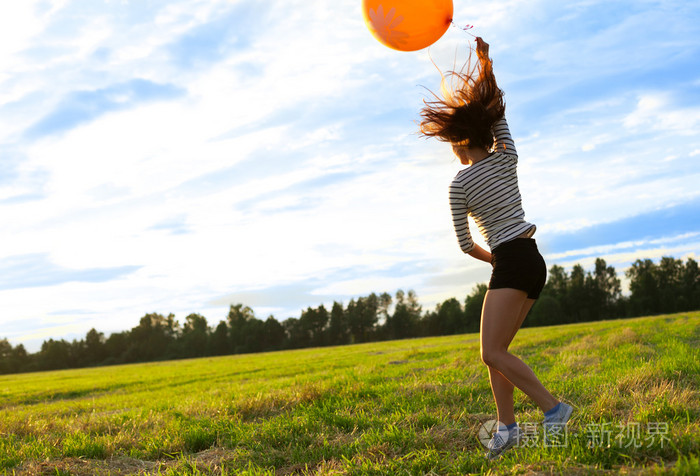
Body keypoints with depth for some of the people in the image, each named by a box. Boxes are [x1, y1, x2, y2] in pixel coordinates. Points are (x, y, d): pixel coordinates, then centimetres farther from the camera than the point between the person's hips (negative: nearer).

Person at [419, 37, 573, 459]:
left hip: (511, 262, -8)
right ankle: (507, 426, 3)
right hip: (535, 262, 8)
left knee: (493, 353, -10)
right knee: (495, 351, 8)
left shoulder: (460, 184, -6)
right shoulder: (507, 159, 8)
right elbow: (498, 111, 23)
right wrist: (486, 62, 26)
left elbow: (465, 244, 2)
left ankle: (554, 407, -13)